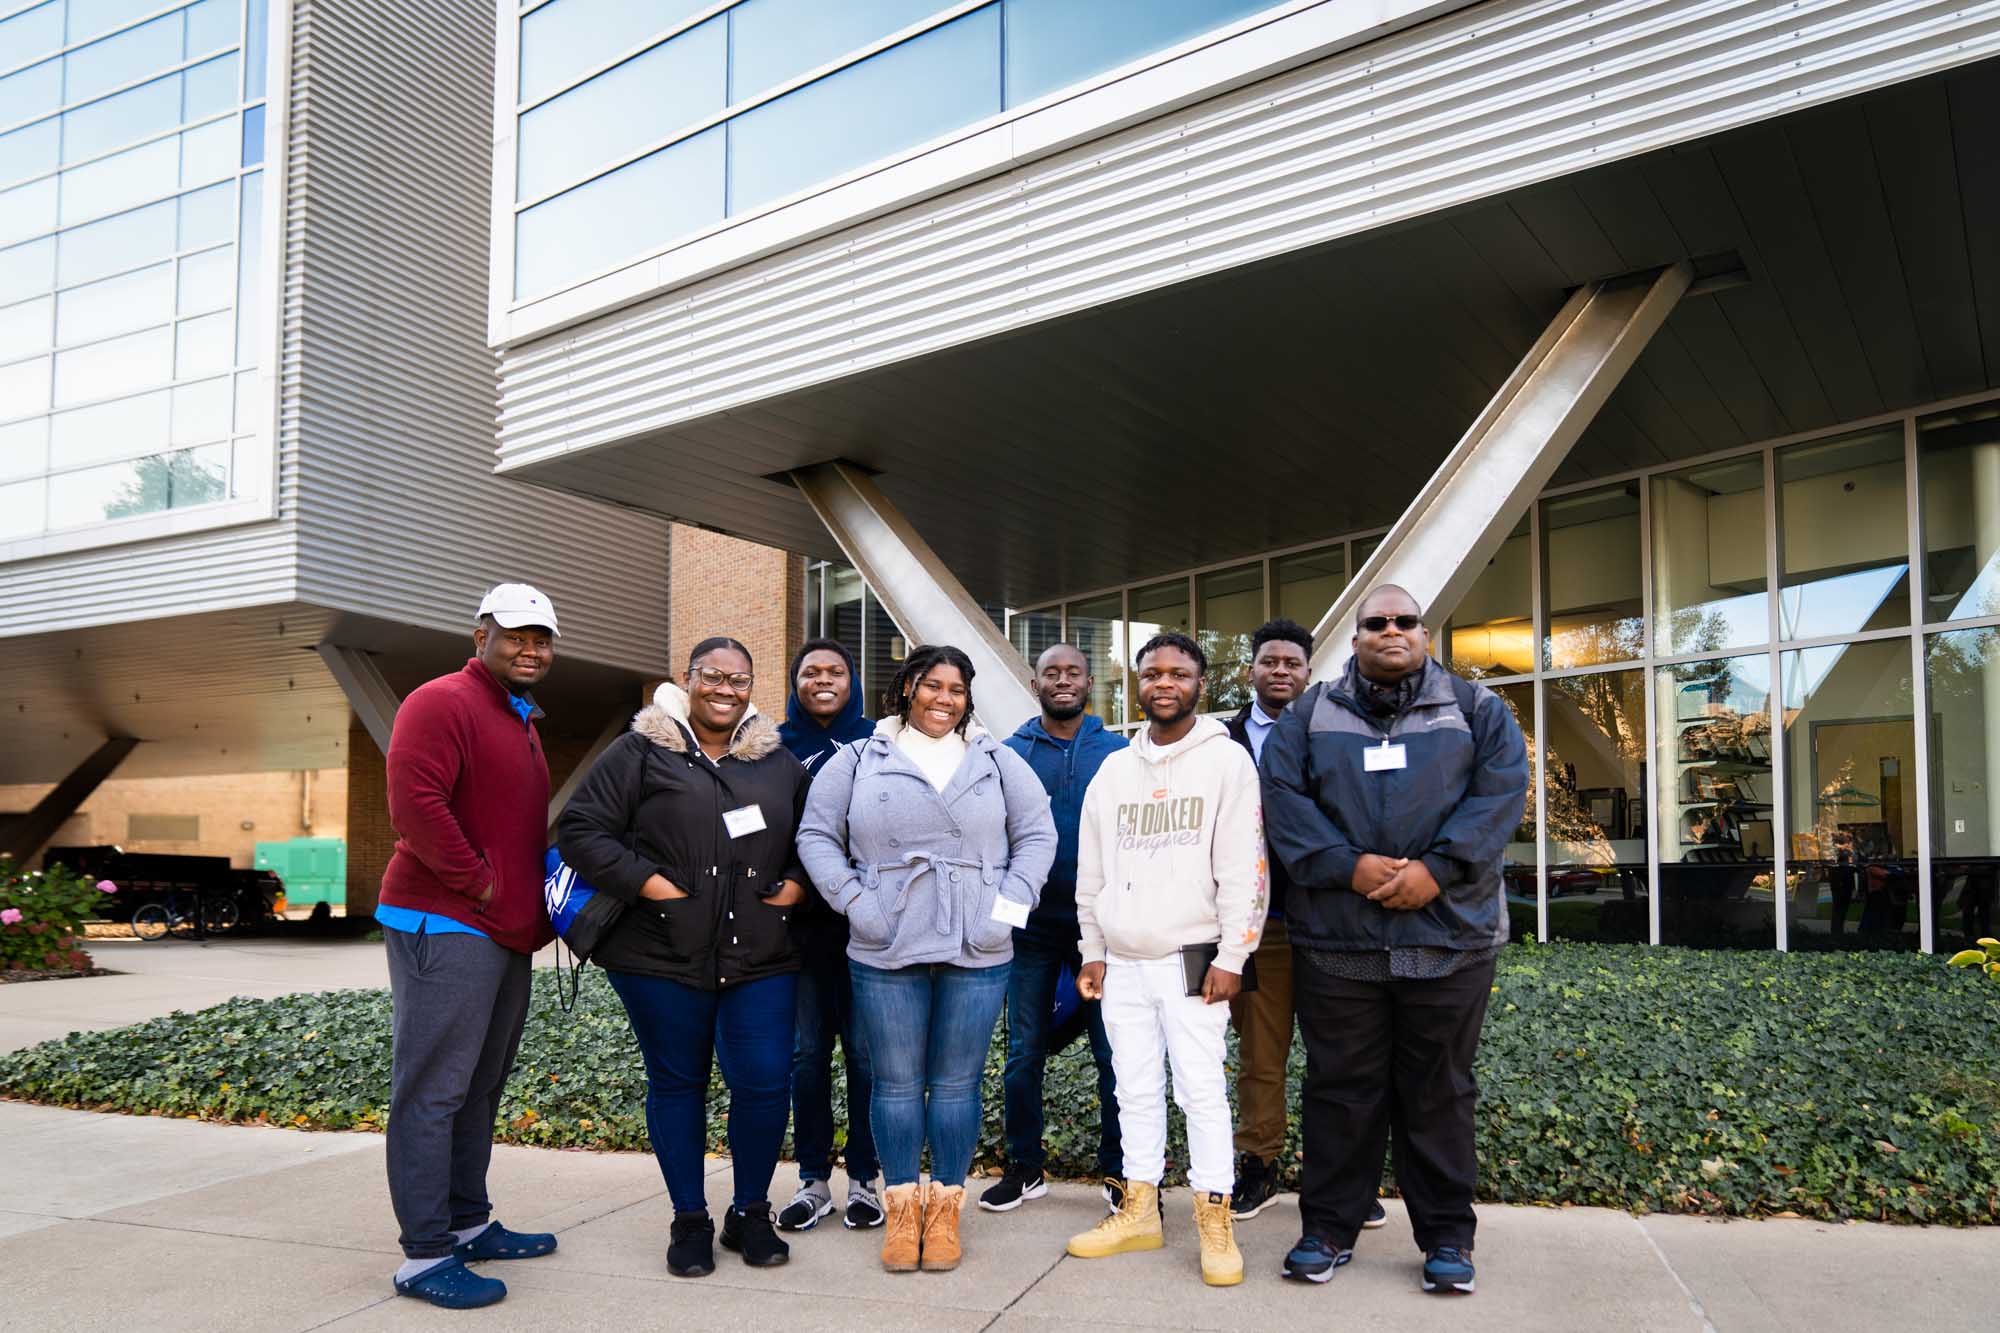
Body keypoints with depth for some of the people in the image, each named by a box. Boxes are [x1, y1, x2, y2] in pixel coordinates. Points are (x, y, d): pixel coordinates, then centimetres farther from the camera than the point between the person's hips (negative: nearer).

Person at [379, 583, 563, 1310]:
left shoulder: (522, 722, 20)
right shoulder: (442, 704, -10)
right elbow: (414, 804, -23)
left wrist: (541, 892, 13)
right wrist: (479, 884, -17)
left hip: (507, 935, 10)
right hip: (445, 929, -10)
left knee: (479, 1088, 16)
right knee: (432, 1091, -4)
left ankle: (468, 1223, 27)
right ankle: (424, 1256, 2)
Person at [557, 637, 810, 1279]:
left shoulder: (779, 762, 12)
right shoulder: (640, 753, 0)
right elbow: (580, 830, -4)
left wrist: (797, 883, 3)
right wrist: (646, 882, -13)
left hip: (760, 958, 3)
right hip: (663, 956, -2)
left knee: (765, 1082, -1)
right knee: (677, 1082, 8)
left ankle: (750, 1214, 21)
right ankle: (690, 1221, 25)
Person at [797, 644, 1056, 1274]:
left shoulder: (997, 762, 10)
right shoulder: (859, 761, 6)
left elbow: (1036, 834, 9)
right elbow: (817, 836, 5)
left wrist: (1010, 904, -2)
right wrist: (854, 902, -5)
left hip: (976, 955, 1)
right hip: (886, 954, 0)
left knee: (957, 1084, 6)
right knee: (896, 1083, 7)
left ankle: (945, 1208, 19)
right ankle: (901, 1208, 20)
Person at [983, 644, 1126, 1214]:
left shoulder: (1117, 752, 3)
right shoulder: (1010, 753, 4)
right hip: (1031, 921, 1)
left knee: (1113, 1051, 3)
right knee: (1024, 1051, 8)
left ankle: (1118, 1168, 17)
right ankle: (1025, 1166, 22)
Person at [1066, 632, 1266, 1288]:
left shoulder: (1226, 760, -3)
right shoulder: (1113, 770, 11)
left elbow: (1243, 867, -7)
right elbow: (1091, 871, 15)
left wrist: (1230, 957, -11)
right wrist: (1094, 952, 12)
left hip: (1191, 961, -4)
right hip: (1124, 964, 5)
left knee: (1203, 1091, -3)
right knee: (1136, 1091, 11)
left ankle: (1215, 1223, 8)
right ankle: (1139, 1212, 21)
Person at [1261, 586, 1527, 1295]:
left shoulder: (1476, 708, 10)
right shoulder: (1310, 715, 11)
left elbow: (1500, 791, -2)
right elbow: (1283, 796, -1)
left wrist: (1437, 869, -15)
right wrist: (1349, 866, -15)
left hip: (1448, 936, 0)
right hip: (1335, 938, 1)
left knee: (1439, 1091, 7)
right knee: (1340, 1089, 7)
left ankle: (1447, 1236, 20)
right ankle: (1329, 1228, 18)